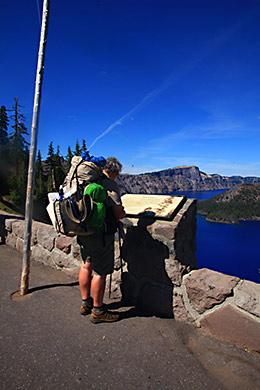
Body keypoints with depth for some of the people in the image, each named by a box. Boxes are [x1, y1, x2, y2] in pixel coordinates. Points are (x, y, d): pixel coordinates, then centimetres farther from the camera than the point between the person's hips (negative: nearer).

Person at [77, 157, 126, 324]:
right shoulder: (110, 185, -15)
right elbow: (119, 213, -19)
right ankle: (97, 311, 18)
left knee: (86, 266, 19)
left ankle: (86, 303, 35)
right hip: (100, 234, -8)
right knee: (100, 272, 4)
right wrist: (121, 213, 5)